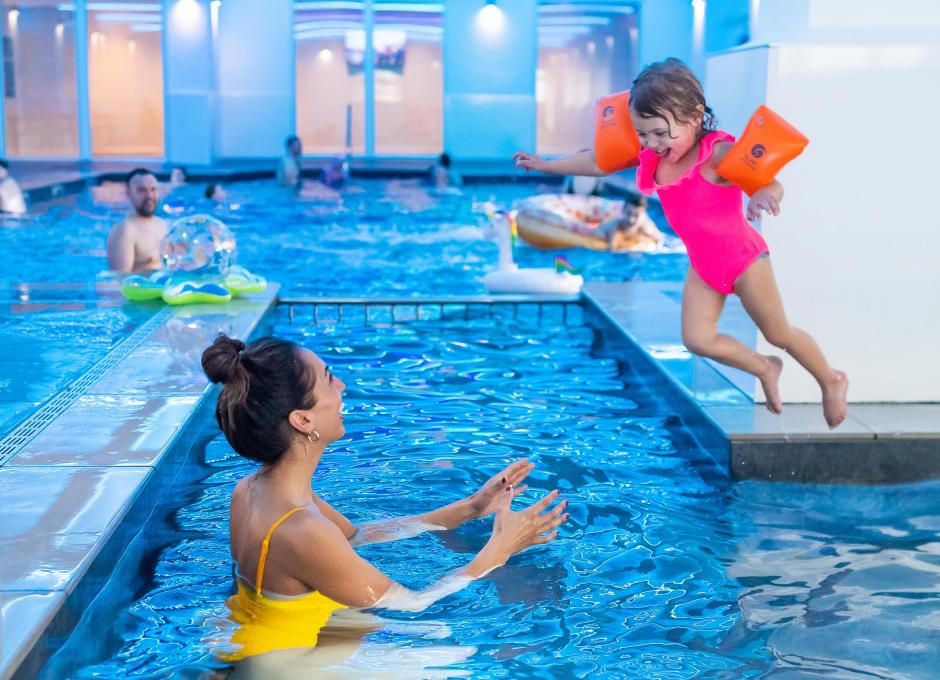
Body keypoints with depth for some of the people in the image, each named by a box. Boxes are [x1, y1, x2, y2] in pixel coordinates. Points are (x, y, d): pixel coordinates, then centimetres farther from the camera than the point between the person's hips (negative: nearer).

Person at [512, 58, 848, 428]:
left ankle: (832, 381, 37)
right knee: (696, 338, 1)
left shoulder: (718, 152, -31)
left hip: (744, 259, -6)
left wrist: (764, 195, -68)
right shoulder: (650, 152, -9)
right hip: (702, 266, 7)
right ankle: (765, 369, 27)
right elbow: (598, 163, 7)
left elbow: (771, 184, -45)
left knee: (778, 334, 9)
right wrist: (546, 165, 13)